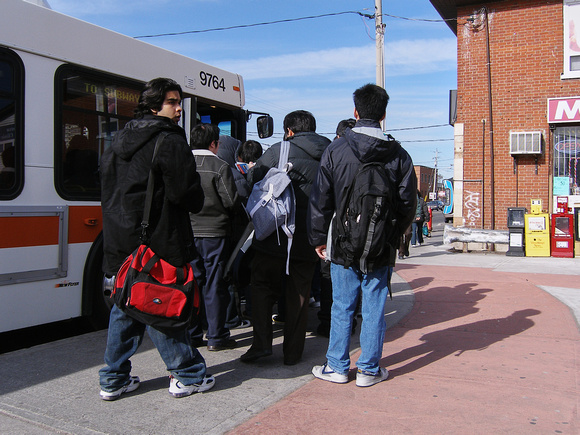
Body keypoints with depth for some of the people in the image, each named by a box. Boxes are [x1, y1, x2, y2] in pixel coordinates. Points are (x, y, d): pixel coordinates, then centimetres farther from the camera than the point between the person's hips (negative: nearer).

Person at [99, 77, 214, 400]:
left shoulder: (119, 141, 14)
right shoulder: (170, 142, -11)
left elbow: (108, 189, 17)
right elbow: (190, 197, -14)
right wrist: (196, 202, 7)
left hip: (121, 244, 8)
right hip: (157, 245, -7)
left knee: (126, 309, 15)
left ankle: (114, 379, 23)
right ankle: (188, 376, 15)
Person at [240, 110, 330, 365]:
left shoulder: (279, 151, -4)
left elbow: (252, 180, -3)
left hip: (275, 236, -3)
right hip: (308, 239, 3)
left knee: (263, 287, 13)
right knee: (299, 296, 11)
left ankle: (262, 342, 5)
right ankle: (293, 352, 17)